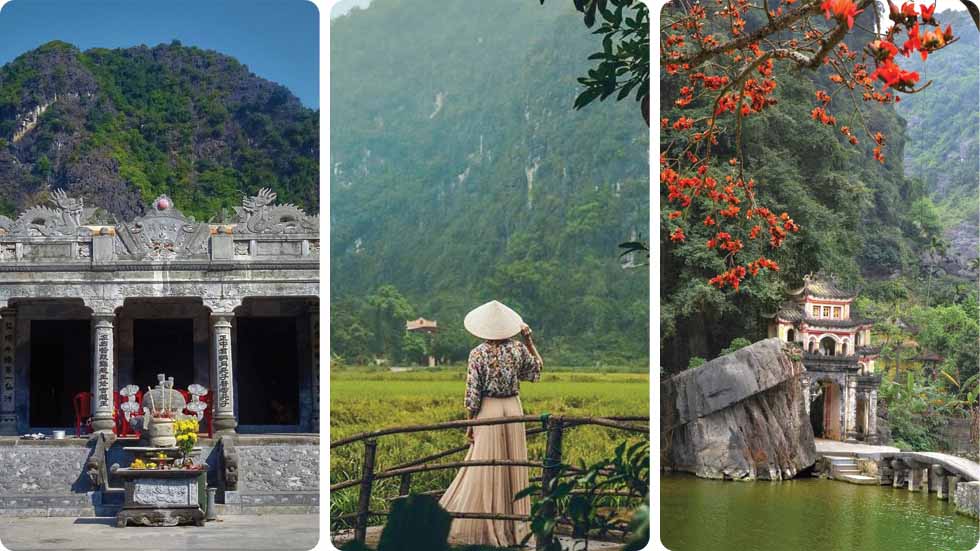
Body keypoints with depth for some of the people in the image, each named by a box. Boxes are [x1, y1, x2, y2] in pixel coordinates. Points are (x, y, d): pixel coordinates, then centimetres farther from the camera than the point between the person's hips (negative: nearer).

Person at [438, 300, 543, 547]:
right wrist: (529, 341, 16)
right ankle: (515, 528, 12)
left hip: (488, 412, -3)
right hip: (513, 409, 3)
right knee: (513, 469, 9)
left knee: (485, 470, 2)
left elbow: (473, 393, -8)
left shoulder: (478, 354, -9)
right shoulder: (517, 349, -1)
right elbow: (536, 371, 17)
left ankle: (486, 528, 2)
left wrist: (470, 423, 0)